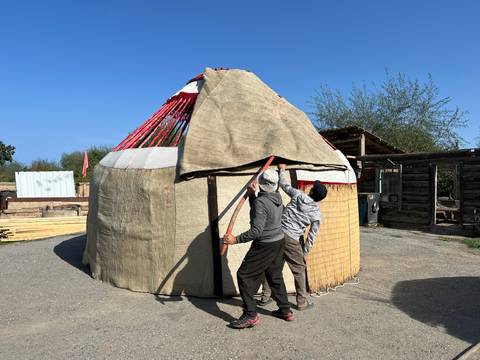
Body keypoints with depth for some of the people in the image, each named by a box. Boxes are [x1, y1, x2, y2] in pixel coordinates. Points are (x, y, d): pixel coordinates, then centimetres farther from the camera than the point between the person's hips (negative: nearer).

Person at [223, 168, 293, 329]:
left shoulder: (260, 202, -24)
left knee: (244, 275, 1)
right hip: (279, 242, 9)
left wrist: (236, 239, -25)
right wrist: (252, 195, 9)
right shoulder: (277, 197, 2)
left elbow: (256, 231, -29)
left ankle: (251, 315, 3)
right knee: (275, 277, 22)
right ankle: (285, 311, 32)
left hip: (264, 246, -9)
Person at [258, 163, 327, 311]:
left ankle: (265, 297, 27)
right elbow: (311, 236, 0)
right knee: (299, 270, 14)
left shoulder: (298, 195, 1)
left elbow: (284, 185, 16)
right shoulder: (316, 214, -1)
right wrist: (304, 253, 11)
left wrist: (282, 169, 32)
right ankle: (302, 302, 23)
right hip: (291, 239, -3)